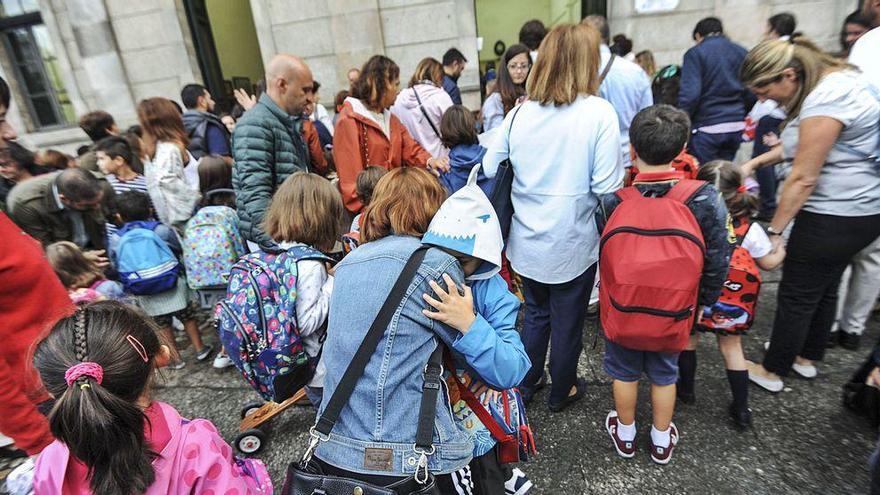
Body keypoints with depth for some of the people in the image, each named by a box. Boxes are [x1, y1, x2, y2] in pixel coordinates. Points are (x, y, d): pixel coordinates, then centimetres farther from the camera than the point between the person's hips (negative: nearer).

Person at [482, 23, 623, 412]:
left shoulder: (520, 113, -4)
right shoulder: (599, 113, -14)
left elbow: (490, 169, 2)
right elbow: (607, 186, -19)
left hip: (528, 242, 4)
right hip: (572, 244, -3)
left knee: (535, 314, 23)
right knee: (567, 321, 16)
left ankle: (526, 383, 39)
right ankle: (562, 392, 37)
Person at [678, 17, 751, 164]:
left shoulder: (695, 53, -5)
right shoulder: (741, 52, 13)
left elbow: (690, 94, -16)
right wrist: (740, 116, 21)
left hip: (707, 127, -5)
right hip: (737, 127, 6)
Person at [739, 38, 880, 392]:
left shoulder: (825, 101, -24)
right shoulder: (830, 79, 7)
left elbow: (803, 178, -22)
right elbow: (806, 145, 15)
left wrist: (774, 230, -14)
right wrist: (756, 162, 4)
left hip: (834, 216, -10)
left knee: (798, 295, 3)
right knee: (824, 288, 20)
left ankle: (773, 371, 18)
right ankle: (808, 358, 37)